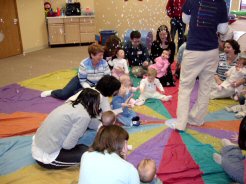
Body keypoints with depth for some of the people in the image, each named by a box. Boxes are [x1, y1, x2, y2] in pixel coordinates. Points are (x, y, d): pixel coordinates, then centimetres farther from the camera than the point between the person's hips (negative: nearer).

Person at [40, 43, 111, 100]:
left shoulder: (104, 63, -21)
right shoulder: (84, 64, -27)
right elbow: (83, 81, -20)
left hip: (95, 86, 1)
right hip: (81, 81, -1)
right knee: (63, 94, -9)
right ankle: (52, 92, 24)